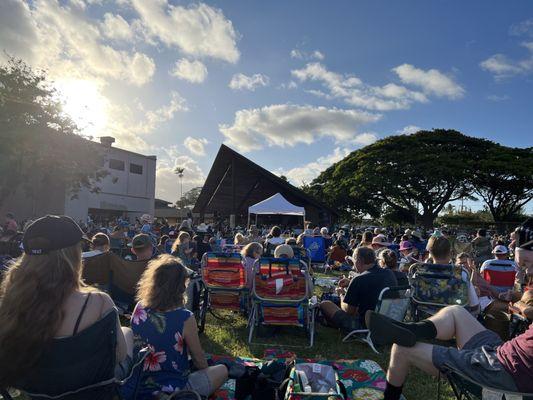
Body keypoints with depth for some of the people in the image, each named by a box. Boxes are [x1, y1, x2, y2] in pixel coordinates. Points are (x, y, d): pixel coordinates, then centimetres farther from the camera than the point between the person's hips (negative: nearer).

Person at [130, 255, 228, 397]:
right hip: (174, 389, -5)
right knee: (222, 371, 14)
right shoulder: (185, 318, -24)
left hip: (140, 386, 6)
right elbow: (199, 360, -8)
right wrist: (205, 369, 12)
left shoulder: (139, 308, -10)